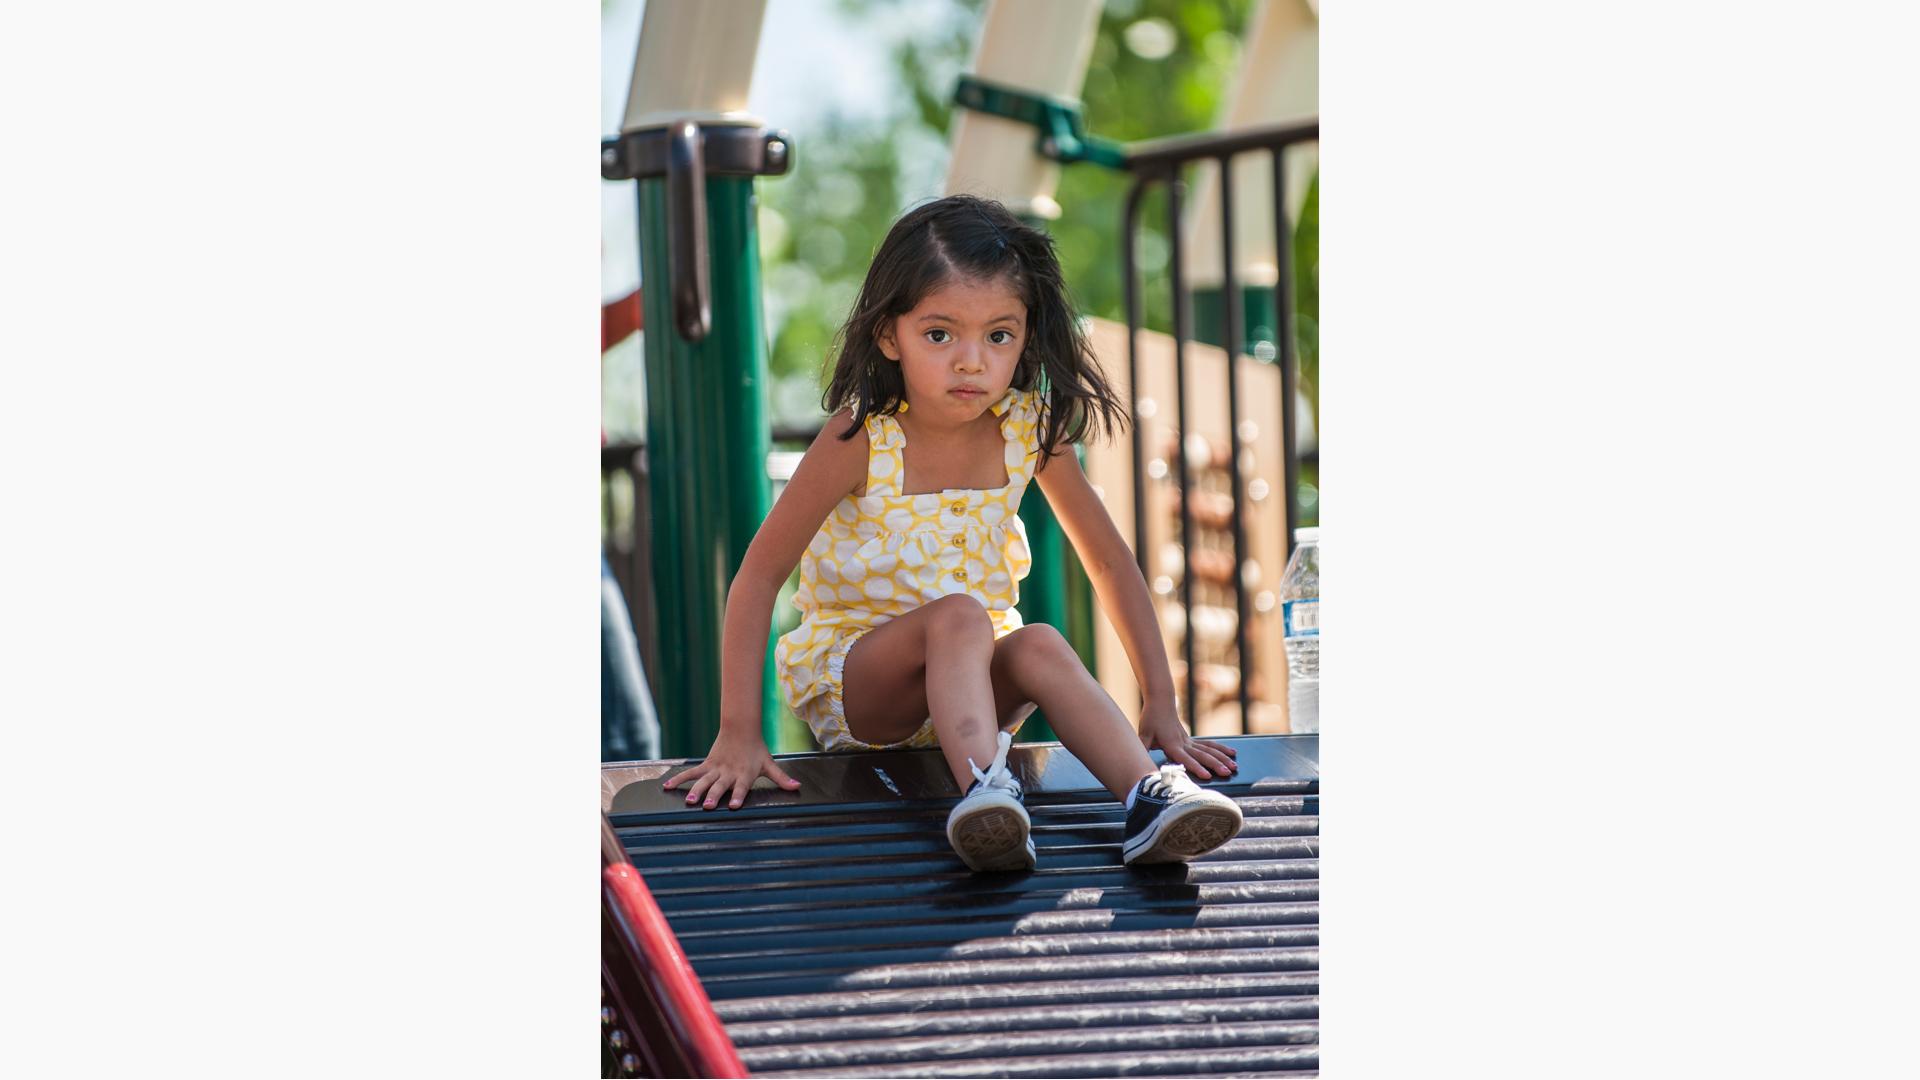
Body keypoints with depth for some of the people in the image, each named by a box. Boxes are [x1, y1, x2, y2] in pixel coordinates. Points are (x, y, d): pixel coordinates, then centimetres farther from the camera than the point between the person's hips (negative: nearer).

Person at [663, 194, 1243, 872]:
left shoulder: (1030, 428, -8)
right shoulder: (861, 440, -18)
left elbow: (1108, 561, 2)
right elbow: (759, 575, -15)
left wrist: (1160, 705, -3)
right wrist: (738, 735, -21)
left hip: (974, 677, 3)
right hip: (851, 677, -3)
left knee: (1040, 645, -30)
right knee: (957, 615, -34)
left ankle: (1148, 798, -47)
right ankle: (984, 790, -56)